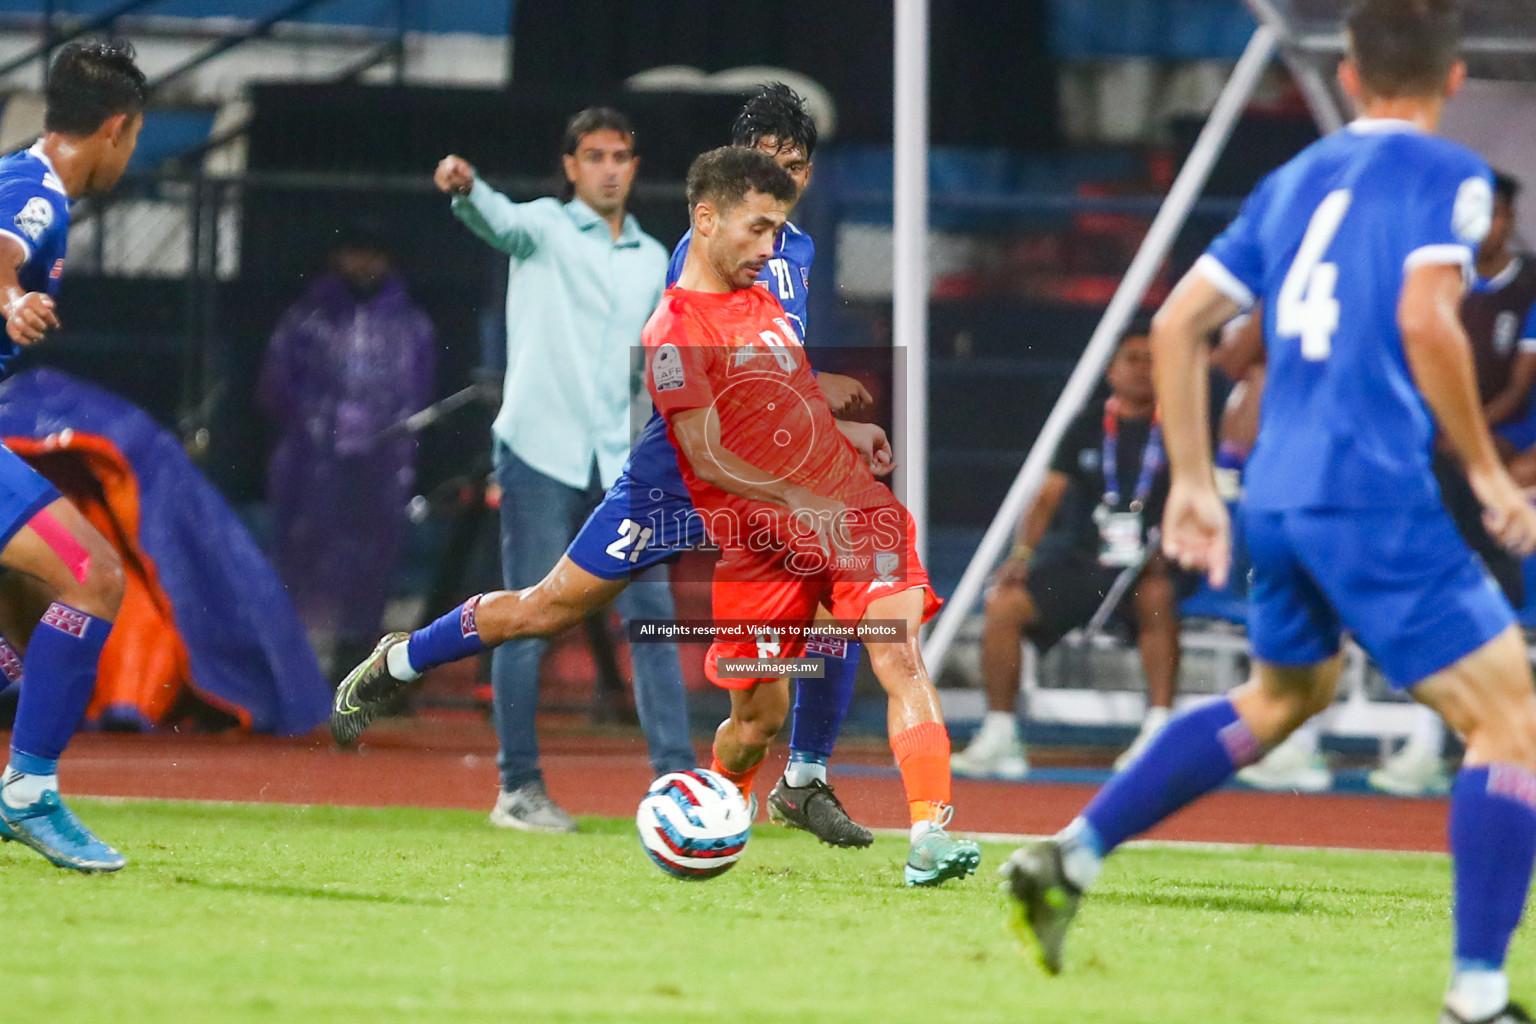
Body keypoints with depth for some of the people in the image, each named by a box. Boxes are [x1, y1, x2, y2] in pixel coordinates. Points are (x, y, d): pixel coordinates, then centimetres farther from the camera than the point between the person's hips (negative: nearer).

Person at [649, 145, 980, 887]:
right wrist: (798, 502, -25)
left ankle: (928, 838, -26)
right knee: (759, 719, 3)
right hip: (758, 544, -5)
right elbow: (707, 455, -18)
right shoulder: (674, 332, -10)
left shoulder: (763, 302, 16)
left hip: (850, 511, 6)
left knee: (900, 657, -16)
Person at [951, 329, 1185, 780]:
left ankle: (1158, 730, -38)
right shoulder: (1087, 429, 13)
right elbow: (1049, 496, 8)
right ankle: (999, 738, -10)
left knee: (1159, 596, -39)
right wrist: (1022, 553, -7)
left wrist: (1166, 552, -22)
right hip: (1081, 558, 3)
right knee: (1003, 604, -18)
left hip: (1144, 569, -3)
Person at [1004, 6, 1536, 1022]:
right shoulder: (1447, 174, -3)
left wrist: (1193, 481, 22)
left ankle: (1073, 855, 25)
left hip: (1276, 497, 7)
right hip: (1377, 497, -7)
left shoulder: (1296, 181, 17)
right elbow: (1425, 320, -19)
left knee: (1285, 693, 31)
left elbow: (1178, 323, 17)